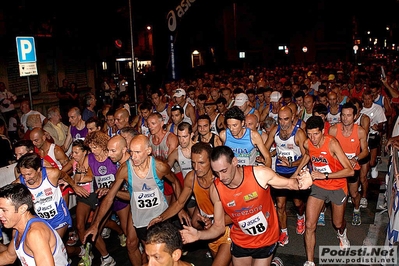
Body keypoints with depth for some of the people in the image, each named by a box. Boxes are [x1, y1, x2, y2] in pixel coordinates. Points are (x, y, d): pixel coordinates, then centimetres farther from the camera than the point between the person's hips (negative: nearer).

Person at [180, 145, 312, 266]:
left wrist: (299, 184, -33)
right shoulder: (215, 189, -19)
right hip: (240, 242, 2)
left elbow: (289, 183, -10)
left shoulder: (260, 174, -26)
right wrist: (199, 235, -28)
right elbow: (219, 227, -10)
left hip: (266, 240, -2)